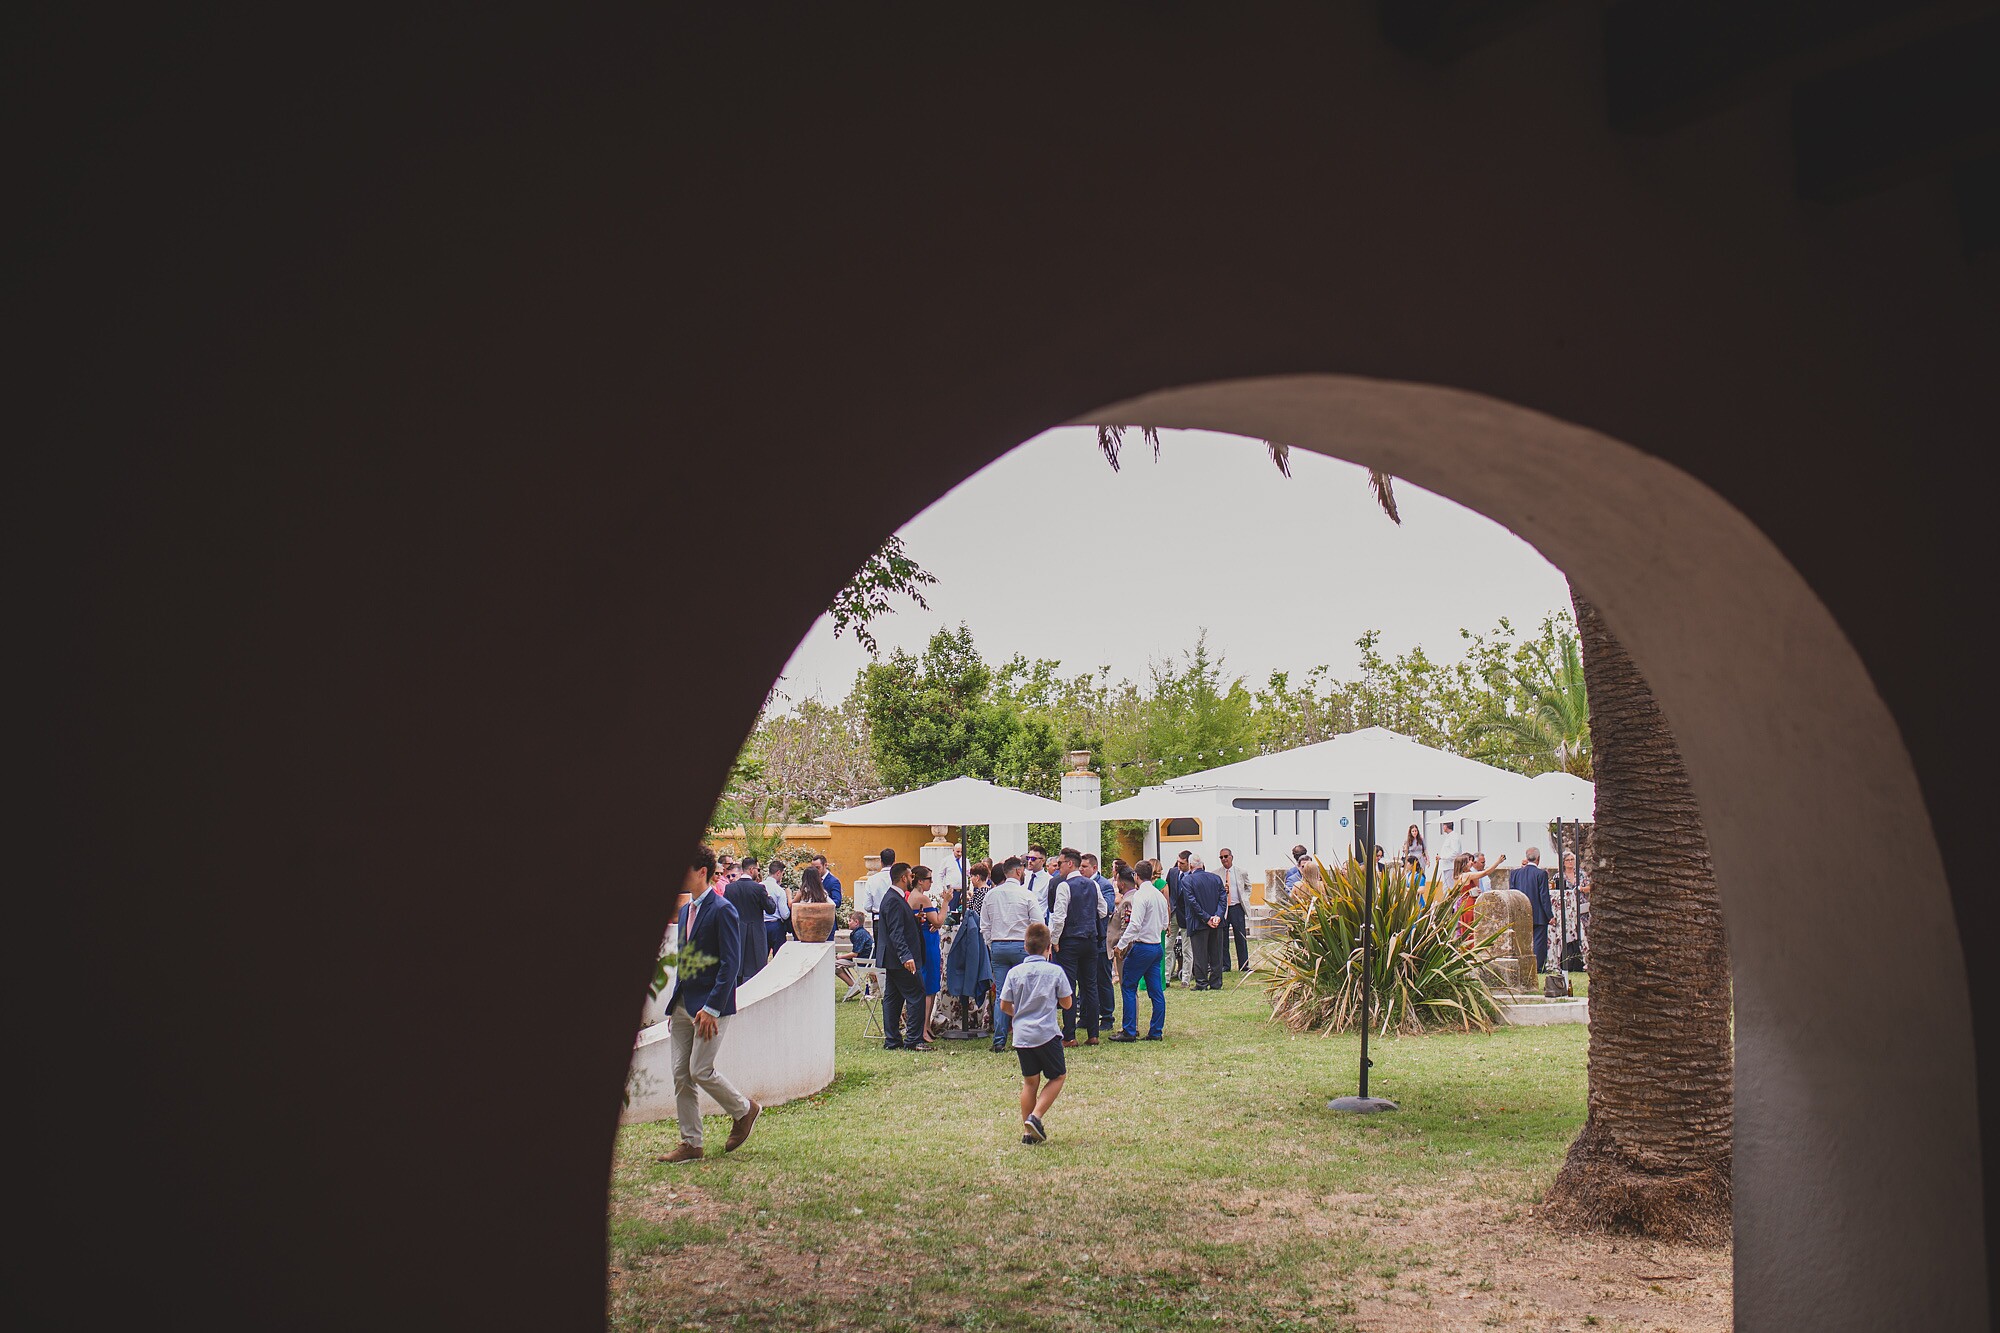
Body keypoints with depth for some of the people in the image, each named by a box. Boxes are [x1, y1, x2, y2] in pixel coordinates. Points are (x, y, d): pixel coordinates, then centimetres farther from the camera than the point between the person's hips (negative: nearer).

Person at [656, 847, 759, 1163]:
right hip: (684, 1004, 8)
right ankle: (690, 1144, 13)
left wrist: (712, 1008, -21)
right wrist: (675, 1001, 15)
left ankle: (744, 1110, 17)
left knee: (701, 1071, -8)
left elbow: (730, 963, -17)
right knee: (681, 1074, 6)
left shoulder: (722, 910, -13)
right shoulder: (686, 911, 14)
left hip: (711, 1005, -8)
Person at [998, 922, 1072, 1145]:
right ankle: (1035, 1117, -4)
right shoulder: (1055, 972, -6)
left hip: (1021, 1036, 4)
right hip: (1046, 1034, -3)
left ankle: (1027, 1131, 13)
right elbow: (1067, 1004, 2)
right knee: (1058, 1076, 12)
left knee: (1030, 1081, 14)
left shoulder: (1015, 973, 0)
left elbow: (1004, 1006, 5)